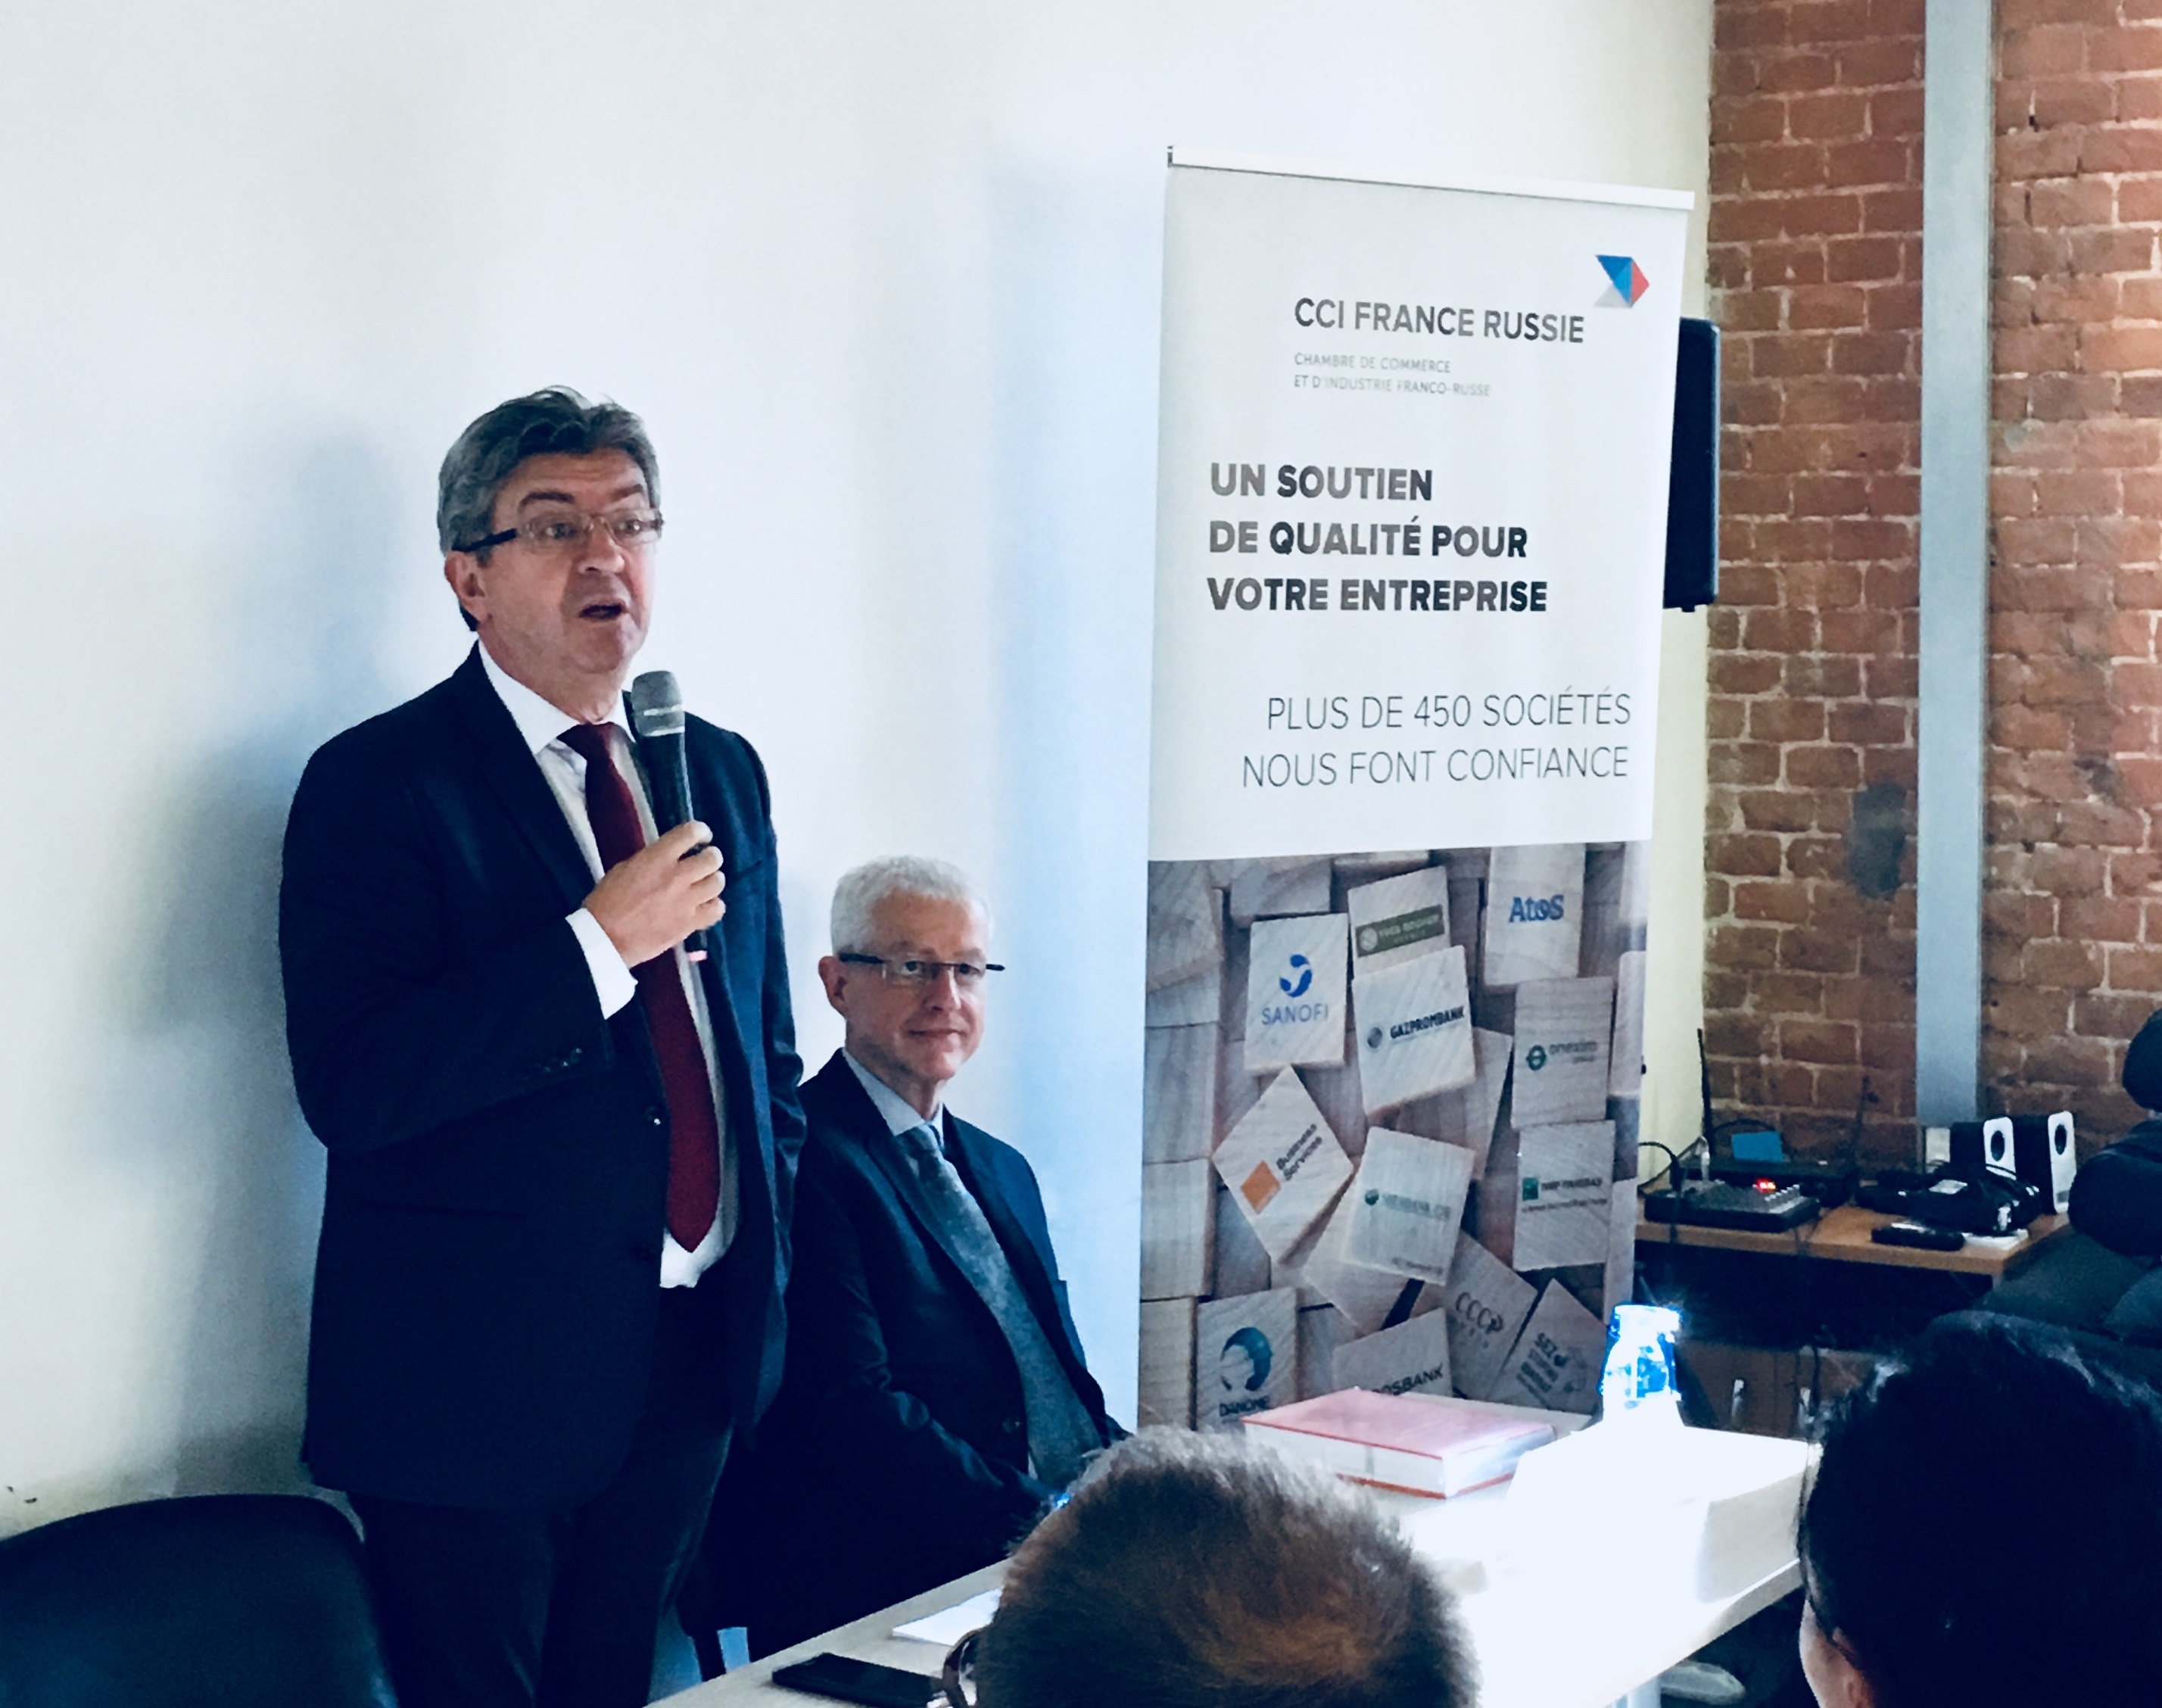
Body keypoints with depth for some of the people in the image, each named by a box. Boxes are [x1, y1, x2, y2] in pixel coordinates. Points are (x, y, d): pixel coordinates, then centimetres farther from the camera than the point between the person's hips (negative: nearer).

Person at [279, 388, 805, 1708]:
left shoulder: (722, 770, 11)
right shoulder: (380, 784, -10)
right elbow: (351, 1087, -21)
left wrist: (772, 1287, 14)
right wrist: (604, 940, -23)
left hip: (693, 1373, 6)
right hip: (476, 1384, -5)